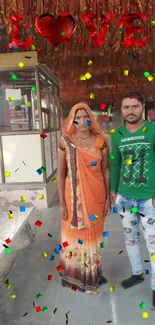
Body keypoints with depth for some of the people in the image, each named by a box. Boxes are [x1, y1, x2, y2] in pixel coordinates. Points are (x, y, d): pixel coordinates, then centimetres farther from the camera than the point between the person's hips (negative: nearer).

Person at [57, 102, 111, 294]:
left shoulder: (100, 141, -2)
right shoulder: (65, 141, -6)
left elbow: (106, 171, 2)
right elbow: (60, 172, -5)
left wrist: (108, 198, 2)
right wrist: (62, 202, -6)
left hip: (96, 195, 1)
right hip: (74, 196, -1)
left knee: (93, 235, 15)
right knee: (74, 234, 13)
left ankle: (92, 274, 37)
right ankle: (75, 275, 36)